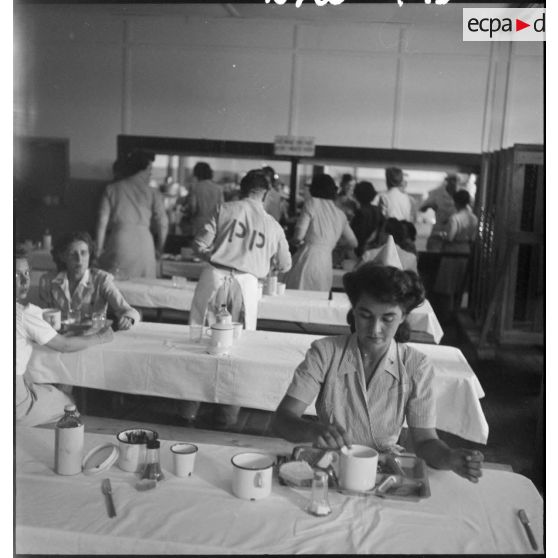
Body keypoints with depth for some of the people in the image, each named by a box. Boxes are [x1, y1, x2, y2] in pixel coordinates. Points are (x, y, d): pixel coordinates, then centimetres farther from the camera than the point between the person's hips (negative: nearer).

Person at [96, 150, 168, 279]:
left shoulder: (112, 189, 11)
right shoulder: (152, 193, 10)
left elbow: (102, 221, 4)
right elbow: (163, 224, 6)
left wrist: (99, 249, 7)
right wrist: (159, 249, 19)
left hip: (120, 239, 0)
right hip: (144, 240, 1)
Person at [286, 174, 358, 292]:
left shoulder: (312, 203, 0)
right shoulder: (340, 214, 16)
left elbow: (299, 236, -8)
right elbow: (353, 243, 24)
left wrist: (296, 241, 13)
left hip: (308, 258, -5)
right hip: (326, 266, 5)